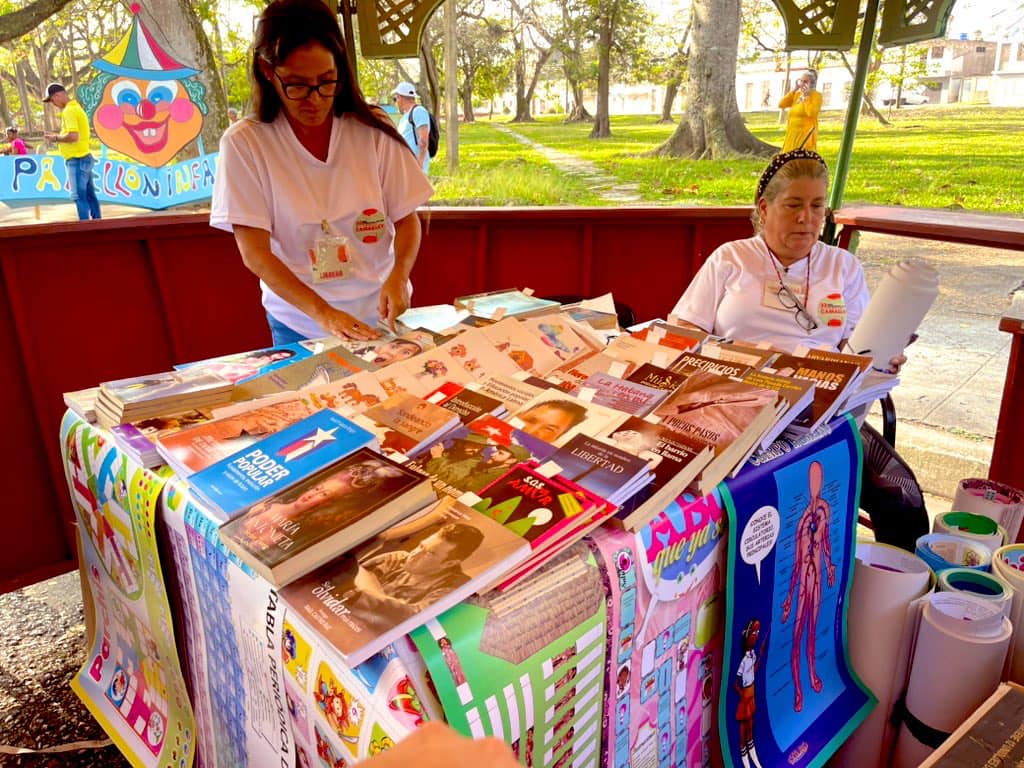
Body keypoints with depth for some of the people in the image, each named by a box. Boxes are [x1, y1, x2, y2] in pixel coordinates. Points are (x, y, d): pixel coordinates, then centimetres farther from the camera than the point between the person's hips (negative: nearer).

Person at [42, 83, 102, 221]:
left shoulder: (69, 111, -14)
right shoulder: (76, 107, 16)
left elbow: (73, 136, -25)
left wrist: (56, 138, -10)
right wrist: (59, 136, 10)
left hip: (77, 160, -10)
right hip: (84, 157, 10)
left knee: (79, 196, -8)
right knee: (89, 194, 12)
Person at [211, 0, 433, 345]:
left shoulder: (374, 130, -7)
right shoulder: (244, 143, -11)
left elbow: (407, 219, -2)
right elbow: (254, 252, -13)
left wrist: (399, 275, -22)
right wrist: (323, 313, -25)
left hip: (381, 315, 2)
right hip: (299, 324, -1)